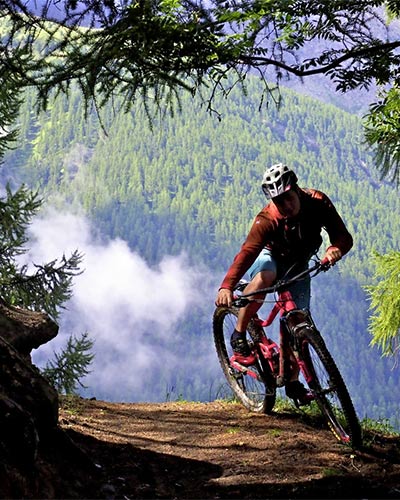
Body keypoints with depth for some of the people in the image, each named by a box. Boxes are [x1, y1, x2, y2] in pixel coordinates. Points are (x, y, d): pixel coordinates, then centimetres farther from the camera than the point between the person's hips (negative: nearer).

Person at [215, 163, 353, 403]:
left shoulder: (318, 202, -26)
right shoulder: (267, 219, -34)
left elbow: (344, 236, -26)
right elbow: (247, 252, -46)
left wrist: (335, 249, -51)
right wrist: (227, 286, -60)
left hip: (298, 265, 3)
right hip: (271, 256, -3)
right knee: (266, 275, -40)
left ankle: (293, 383, 9)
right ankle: (239, 336, -23)